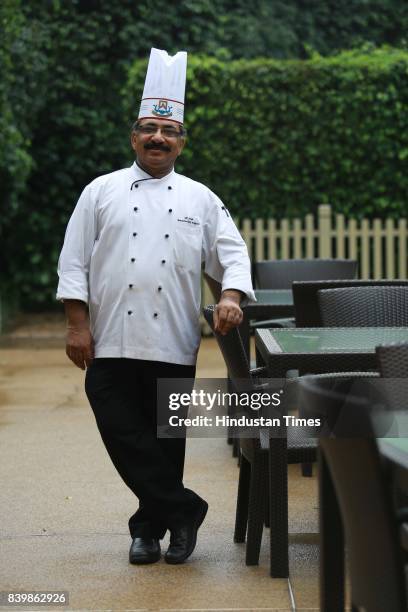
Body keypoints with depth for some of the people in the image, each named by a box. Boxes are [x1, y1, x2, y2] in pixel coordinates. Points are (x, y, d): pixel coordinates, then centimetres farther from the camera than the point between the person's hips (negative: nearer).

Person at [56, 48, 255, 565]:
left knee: (165, 441, 6)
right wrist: (78, 324, -3)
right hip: (110, 343, 0)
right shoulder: (102, 192, 7)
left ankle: (151, 524, 22)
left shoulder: (201, 199, 10)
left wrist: (231, 295, -12)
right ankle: (183, 510, 6)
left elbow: (232, 255, 9)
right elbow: (74, 262, 5)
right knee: (124, 439, -7)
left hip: (173, 345, 1)